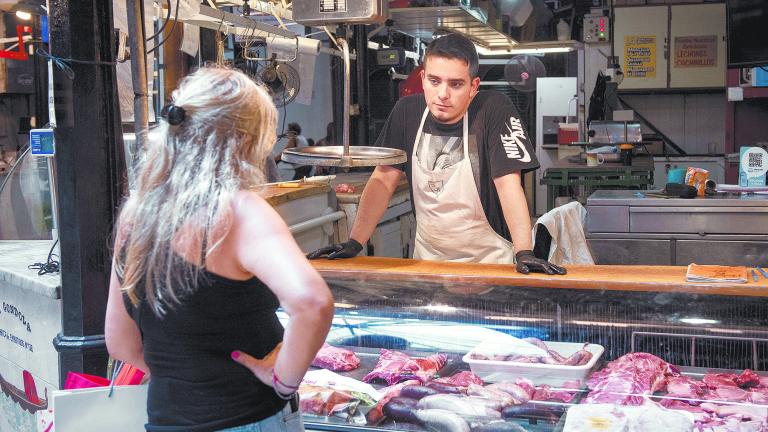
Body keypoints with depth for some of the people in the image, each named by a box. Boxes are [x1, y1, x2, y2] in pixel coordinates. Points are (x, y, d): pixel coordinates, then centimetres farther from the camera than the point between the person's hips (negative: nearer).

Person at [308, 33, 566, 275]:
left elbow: (508, 184, -17)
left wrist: (524, 253, -28)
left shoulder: (493, 109, -13)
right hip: (426, 257, 3)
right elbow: (383, 181, 0)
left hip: (488, 260, -3)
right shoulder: (408, 111, -1)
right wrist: (354, 243, -9)